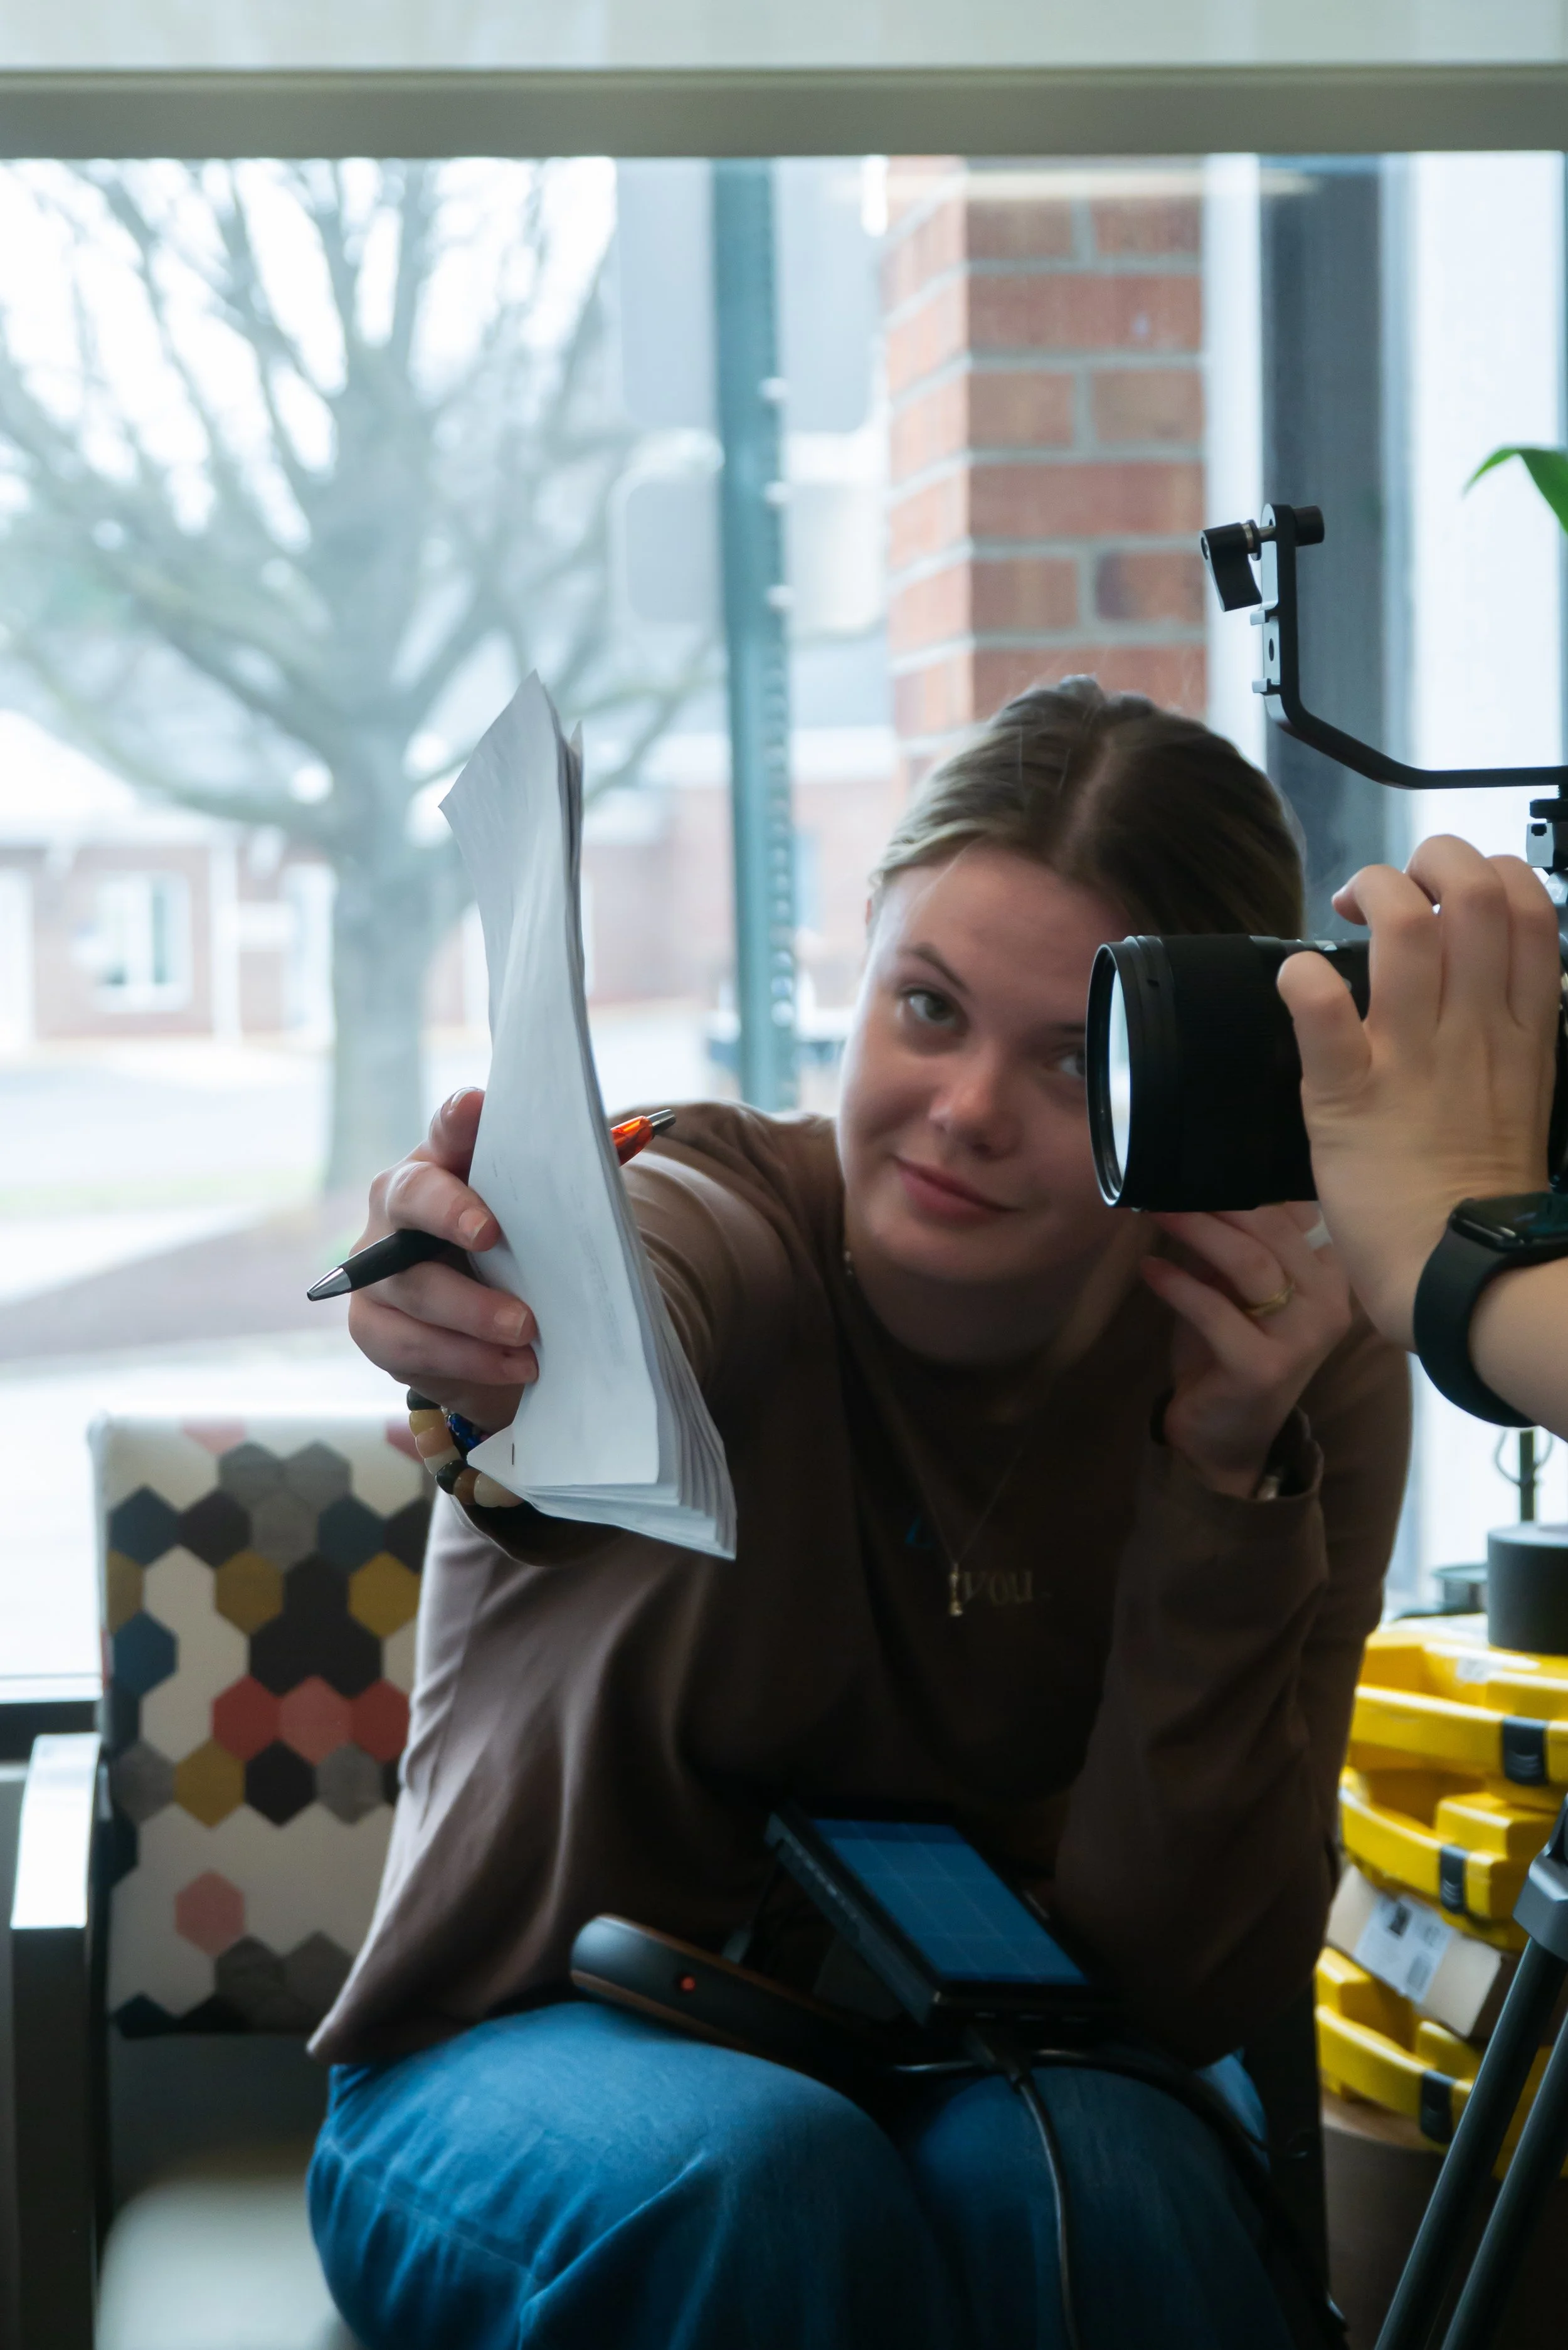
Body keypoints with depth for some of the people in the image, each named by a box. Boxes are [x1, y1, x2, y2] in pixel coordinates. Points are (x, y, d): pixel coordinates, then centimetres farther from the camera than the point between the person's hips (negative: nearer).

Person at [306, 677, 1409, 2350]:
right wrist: (501, 1362, -68)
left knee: (1092, 2177, -33)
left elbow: (1185, 1987, -15)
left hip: (1004, 2084, 2)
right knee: (763, 2183, -35)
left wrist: (1225, 1481, -27)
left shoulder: (1303, 1378, -11)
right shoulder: (718, 1223, -18)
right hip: (542, 2059, -1)